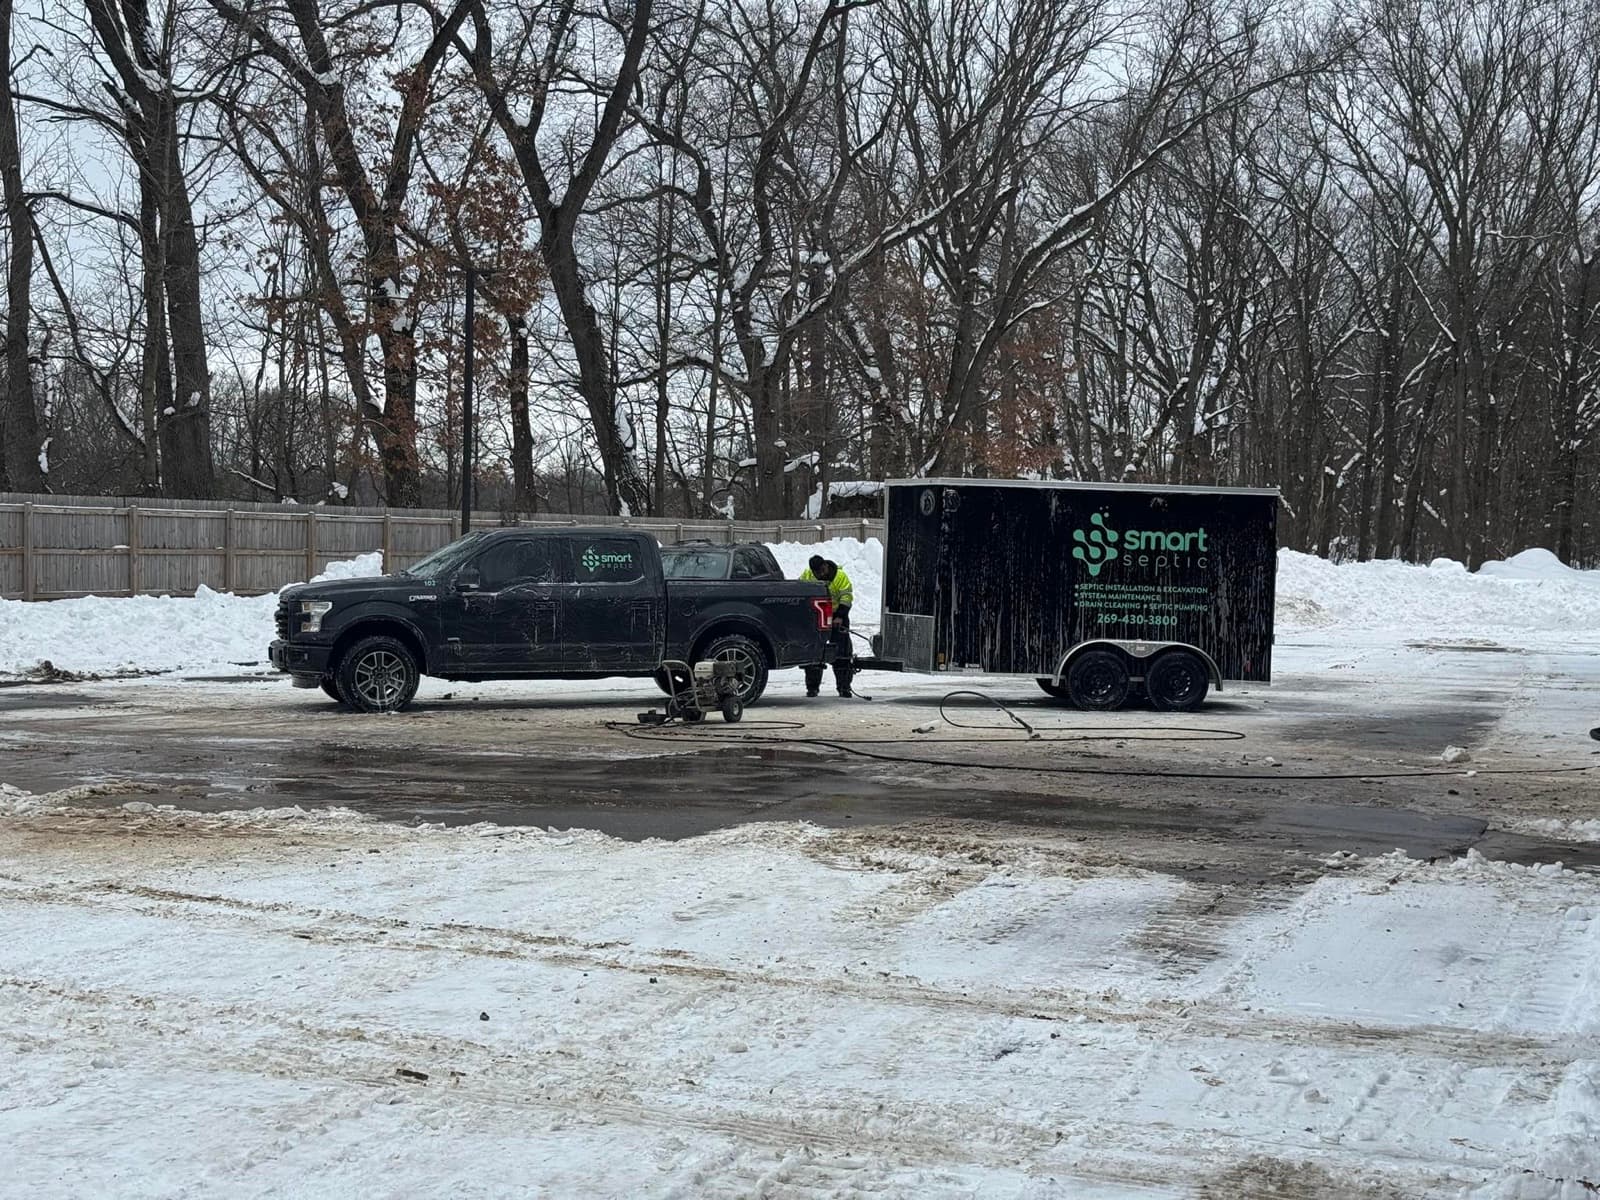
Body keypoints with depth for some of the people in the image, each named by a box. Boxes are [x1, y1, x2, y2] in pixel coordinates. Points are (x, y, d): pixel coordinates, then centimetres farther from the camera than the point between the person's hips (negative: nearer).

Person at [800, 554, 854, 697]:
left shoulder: (840, 576, -16)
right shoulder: (806, 575, -6)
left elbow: (846, 596, -17)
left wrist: (840, 617, -26)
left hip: (836, 616, -3)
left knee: (841, 652, -6)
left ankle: (844, 687, -2)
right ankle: (812, 687, 6)